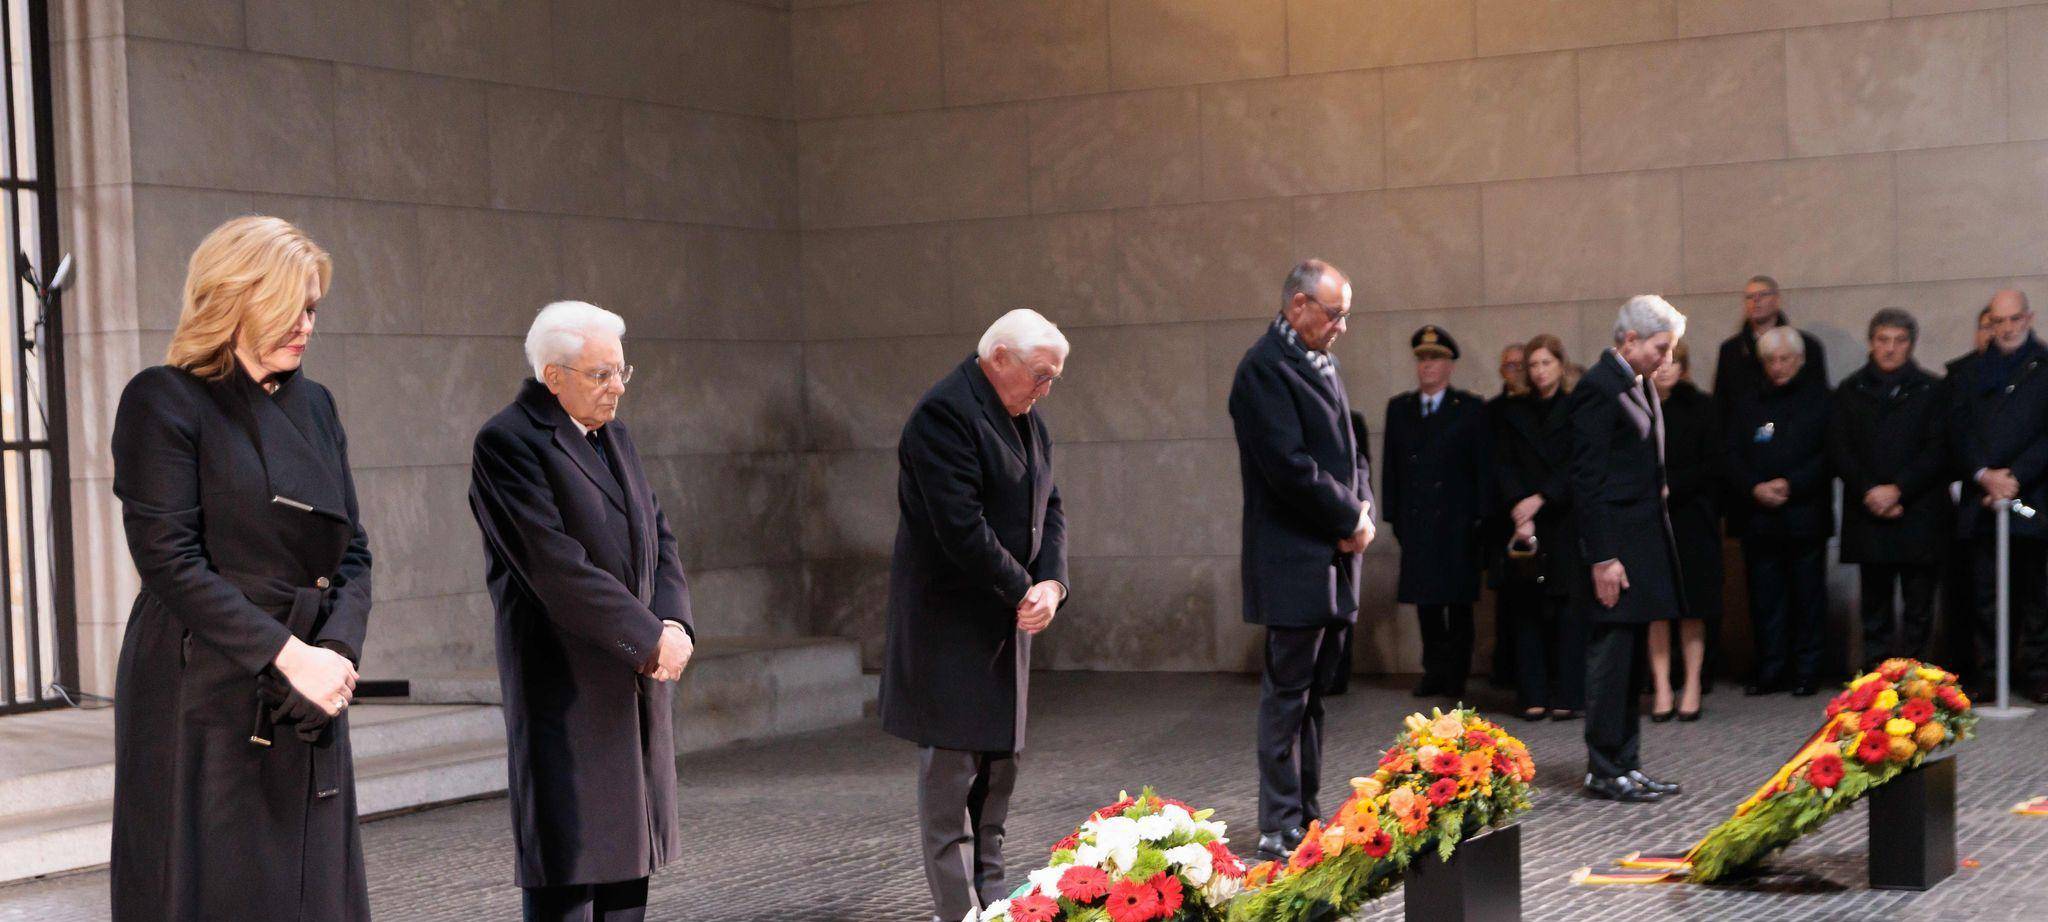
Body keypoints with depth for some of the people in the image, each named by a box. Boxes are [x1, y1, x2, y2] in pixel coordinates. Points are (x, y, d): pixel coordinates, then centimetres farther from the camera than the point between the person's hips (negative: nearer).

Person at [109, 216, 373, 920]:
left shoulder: (315, 405, 14)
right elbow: (169, 561, -14)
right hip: (204, 703, -6)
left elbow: (353, 551, 11)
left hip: (307, 704, 6)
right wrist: (288, 654, -18)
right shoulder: (164, 401, -5)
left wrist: (336, 650, -8)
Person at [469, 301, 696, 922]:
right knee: (568, 870, -5)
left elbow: (656, 538, 13)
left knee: (630, 858, 11)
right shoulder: (508, 443, -12)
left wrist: (674, 623, -6)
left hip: (636, 682, 8)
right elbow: (557, 567, -19)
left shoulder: (613, 436, 15)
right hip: (567, 683, -8)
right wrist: (650, 638, -17)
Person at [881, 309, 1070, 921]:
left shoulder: (1027, 421, 12)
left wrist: (1052, 582, -7)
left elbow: (1048, 508, 12)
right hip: (950, 623, -9)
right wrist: (1022, 590, -16)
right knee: (952, 767, -5)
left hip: (1005, 619, 9)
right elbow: (961, 526, -23)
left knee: (1001, 762, 13)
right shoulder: (944, 413, -18)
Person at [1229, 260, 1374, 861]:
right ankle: (1279, 828, 2)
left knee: (1316, 690, 13)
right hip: (1293, 563, -9)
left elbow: (1349, 449, 19)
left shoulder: (1320, 363, 16)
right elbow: (1291, 467, -20)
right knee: (1288, 693, -4)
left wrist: (1362, 512, 1)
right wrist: (1349, 519, -11)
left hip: (1333, 559, 9)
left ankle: (1305, 812, 21)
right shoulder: (1265, 368, -14)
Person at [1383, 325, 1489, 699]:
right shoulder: (1399, 408, 11)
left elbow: (1483, 467, -1)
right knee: (1426, 600, 4)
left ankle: (1456, 674, 9)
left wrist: (1480, 516, -7)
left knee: (1459, 601, 1)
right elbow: (1391, 466, 10)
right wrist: (1393, 514, 3)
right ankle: (1435, 671, 12)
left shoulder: (1470, 409, 2)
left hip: (1458, 522, -3)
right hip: (1416, 522, 3)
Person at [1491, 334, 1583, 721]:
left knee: (1569, 609, -5)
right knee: (1527, 610, 0)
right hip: (1525, 524, 2)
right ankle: (1533, 696, 2)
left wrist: (1541, 498, -14)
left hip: (1566, 522, -2)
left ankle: (1568, 696, -3)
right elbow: (1504, 467, 5)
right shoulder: (1511, 412, 12)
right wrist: (1519, 507, -11)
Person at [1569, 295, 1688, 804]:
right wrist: (1602, 557, -20)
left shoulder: (1639, 385, 15)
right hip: (1614, 543, -10)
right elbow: (1588, 480, -18)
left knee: (1628, 661, 13)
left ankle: (1625, 766, 19)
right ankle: (1604, 772, 3)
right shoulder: (1598, 389, -15)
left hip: (1642, 542, 10)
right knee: (1611, 657, -4)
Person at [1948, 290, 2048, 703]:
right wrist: (1984, 475, -9)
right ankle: (1988, 672, 5)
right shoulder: (1973, 372, 15)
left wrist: (2015, 477, -12)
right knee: (1986, 592, 2)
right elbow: (1958, 429, 6)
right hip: (1981, 499, 3)